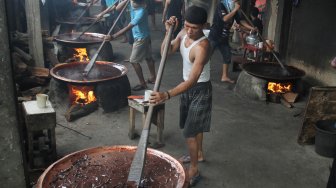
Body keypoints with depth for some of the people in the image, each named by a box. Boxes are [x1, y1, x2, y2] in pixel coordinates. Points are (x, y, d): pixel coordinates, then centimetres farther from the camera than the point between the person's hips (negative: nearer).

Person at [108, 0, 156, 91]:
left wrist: (113, 36, -32)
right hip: (144, 37, 9)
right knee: (148, 57, 19)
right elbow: (118, 8, -5)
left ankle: (142, 83, 8)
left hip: (141, 38, -9)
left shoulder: (141, 12, -31)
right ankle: (153, 78, 33)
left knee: (134, 61, -2)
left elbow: (128, 27, -32)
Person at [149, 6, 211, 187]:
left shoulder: (202, 46, -33)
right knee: (194, 125, 25)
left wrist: (167, 95, -50)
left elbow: (193, 80, -39)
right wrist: (168, 31, -19)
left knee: (189, 131, -1)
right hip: (188, 87, 8)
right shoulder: (184, 33, -7)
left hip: (200, 90, -8)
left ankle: (194, 170, 17)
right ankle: (198, 154, 48)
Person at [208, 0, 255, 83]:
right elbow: (225, 19, -28)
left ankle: (224, 77, 18)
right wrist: (235, 10, -24)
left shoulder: (234, 9, 5)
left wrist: (251, 28, -3)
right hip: (214, 37, -7)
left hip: (224, 38, 7)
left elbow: (240, 21, 7)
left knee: (227, 57, 7)